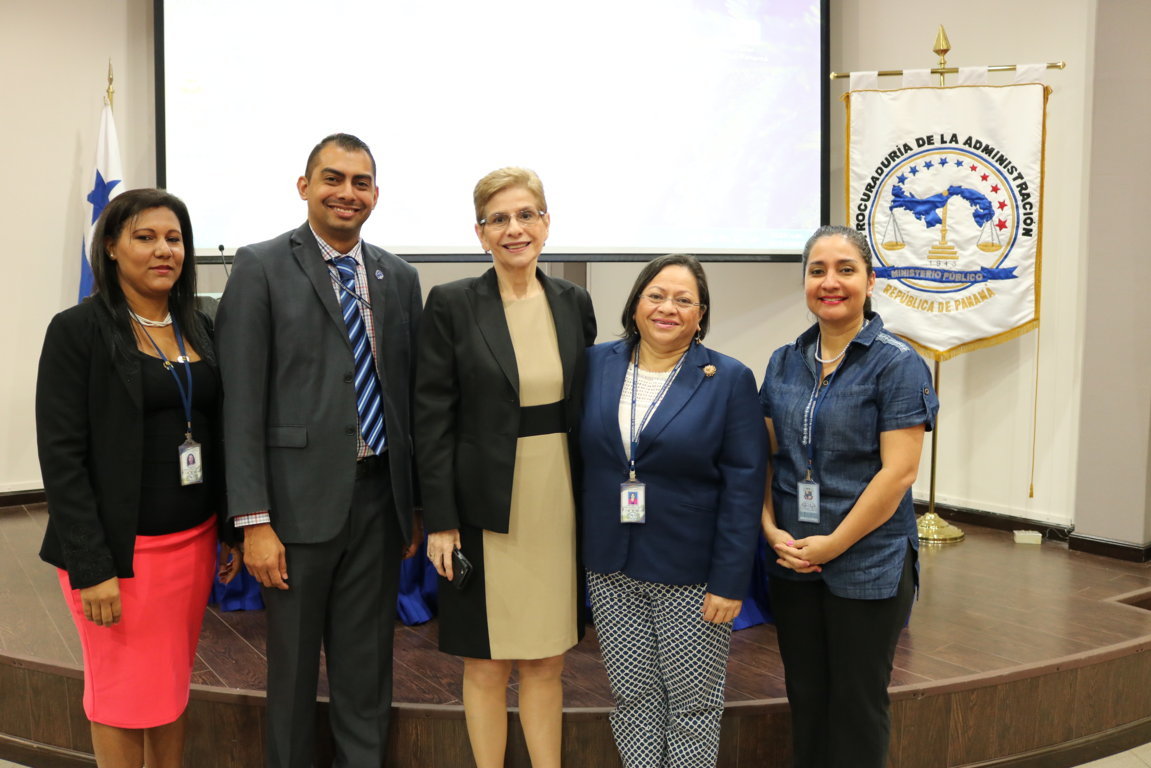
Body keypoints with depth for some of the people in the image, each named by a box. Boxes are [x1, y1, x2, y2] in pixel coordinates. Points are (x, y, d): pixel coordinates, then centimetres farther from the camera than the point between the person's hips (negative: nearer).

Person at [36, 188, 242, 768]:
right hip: (123, 546, -5)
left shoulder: (198, 328, 8)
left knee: (174, 684, 15)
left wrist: (232, 530, 9)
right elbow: (61, 455, -13)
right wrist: (92, 567, -17)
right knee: (124, 695, 7)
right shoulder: (78, 329, -9)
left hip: (194, 541, 5)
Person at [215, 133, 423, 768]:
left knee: (367, 667, 15)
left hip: (379, 496, 4)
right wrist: (254, 520, -13)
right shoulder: (261, 266, -4)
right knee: (293, 666, 11)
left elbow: (410, 393, 10)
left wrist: (416, 502, 9)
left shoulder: (399, 277, 9)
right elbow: (242, 401, -9)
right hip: (300, 498, -3)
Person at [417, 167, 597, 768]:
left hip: (559, 505, 3)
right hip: (486, 507, -3)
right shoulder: (452, 305, -6)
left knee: (547, 660, 14)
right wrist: (440, 520, -10)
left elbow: (587, 407, 11)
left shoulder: (573, 302, 5)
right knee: (486, 662, 9)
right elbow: (432, 419, -6)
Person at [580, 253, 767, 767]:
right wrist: (578, 547, 4)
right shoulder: (597, 365, 3)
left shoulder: (729, 379, -6)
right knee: (632, 696, 11)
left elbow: (743, 486, -8)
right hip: (611, 569, 3)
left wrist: (730, 581, -12)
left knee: (693, 703, 8)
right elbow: (580, 459, 9)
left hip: (691, 571, -2)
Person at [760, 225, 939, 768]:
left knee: (857, 702, 10)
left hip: (868, 565, -4)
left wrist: (832, 544, -14)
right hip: (792, 562, 5)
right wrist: (771, 528, -6)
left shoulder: (897, 364, -9)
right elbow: (766, 456, 8)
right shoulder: (784, 363, 7)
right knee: (805, 697, 16)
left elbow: (898, 471, -15)